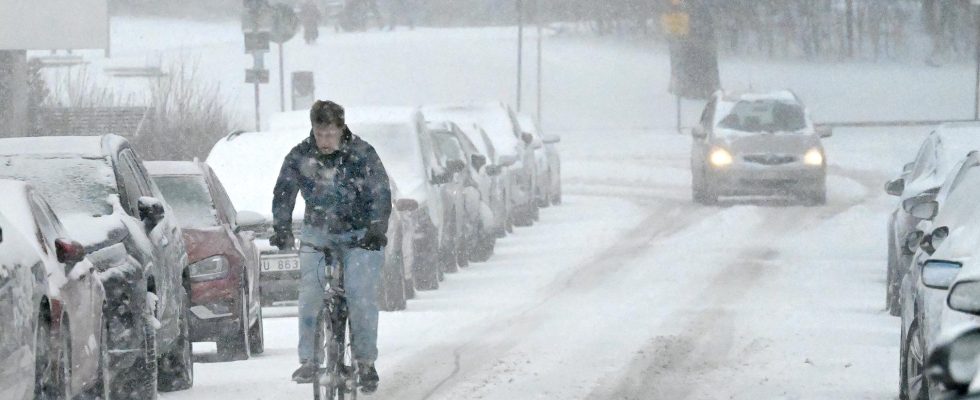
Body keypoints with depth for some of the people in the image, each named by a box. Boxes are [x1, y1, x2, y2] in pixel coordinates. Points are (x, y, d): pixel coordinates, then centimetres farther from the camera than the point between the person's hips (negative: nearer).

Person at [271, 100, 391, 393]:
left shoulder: (362, 154, -12)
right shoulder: (300, 157, -6)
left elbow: (381, 195, -13)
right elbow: (283, 194, -5)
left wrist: (376, 230, -27)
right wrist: (281, 229, -20)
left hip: (360, 235, -2)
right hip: (318, 234, 2)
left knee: (362, 297, -13)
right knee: (309, 295, -13)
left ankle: (366, 361, -1)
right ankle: (308, 360, -7)